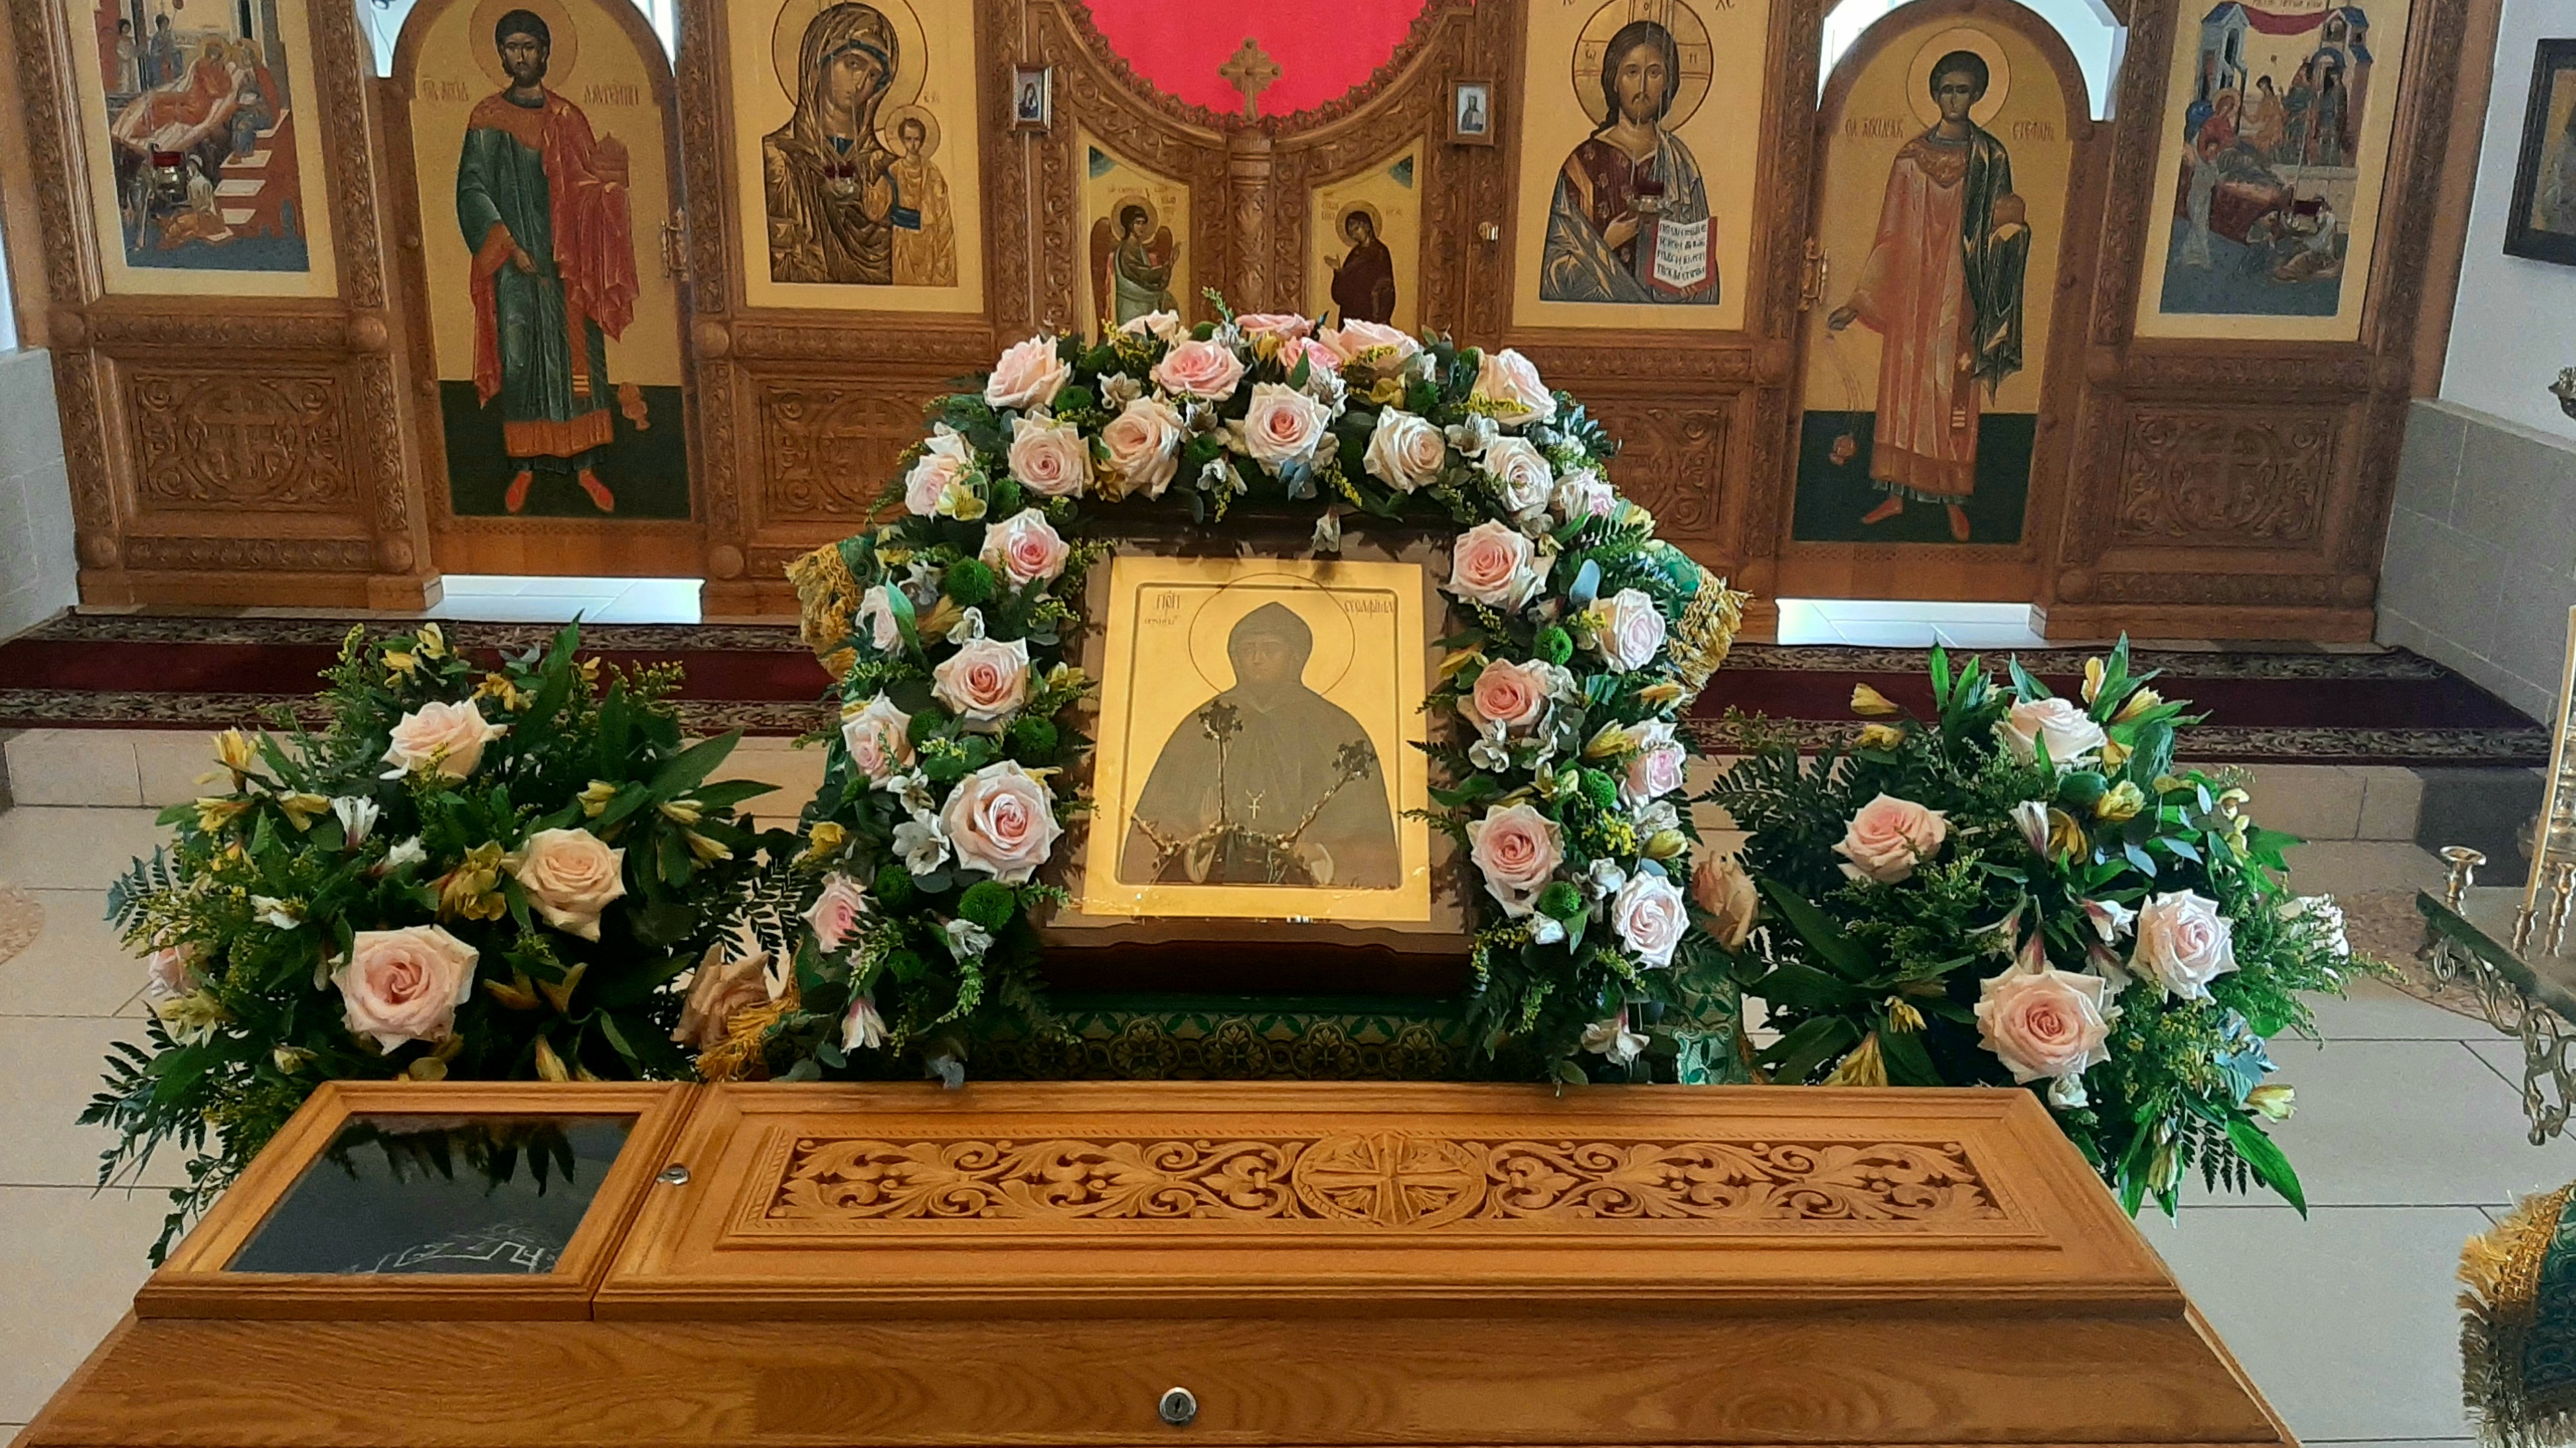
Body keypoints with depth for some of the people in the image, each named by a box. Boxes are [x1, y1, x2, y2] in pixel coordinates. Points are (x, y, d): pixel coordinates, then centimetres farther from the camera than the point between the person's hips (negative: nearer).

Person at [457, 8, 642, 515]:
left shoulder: (568, 118, 8)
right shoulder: (487, 118, 0)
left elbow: (591, 188, 8)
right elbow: (472, 189, -4)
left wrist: (608, 171, -15)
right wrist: (508, 247, -13)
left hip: (566, 263, 2)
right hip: (514, 263, -2)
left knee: (577, 356, 2)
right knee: (519, 359, 1)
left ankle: (584, 464, 9)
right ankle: (525, 465, 11)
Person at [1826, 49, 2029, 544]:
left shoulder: (1990, 156, 1)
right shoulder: (1912, 155, 4)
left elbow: (2000, 225, 6)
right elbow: (1890, 235, 5)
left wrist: (2010, 224, -17)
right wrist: (1860, 301, 1)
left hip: (1959, 295, -2)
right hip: (1911, 294, 2)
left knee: (1953, 396, 2)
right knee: (1903, 389, 4)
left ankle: (1954, 499, 11)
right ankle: (1896, 492, 13)